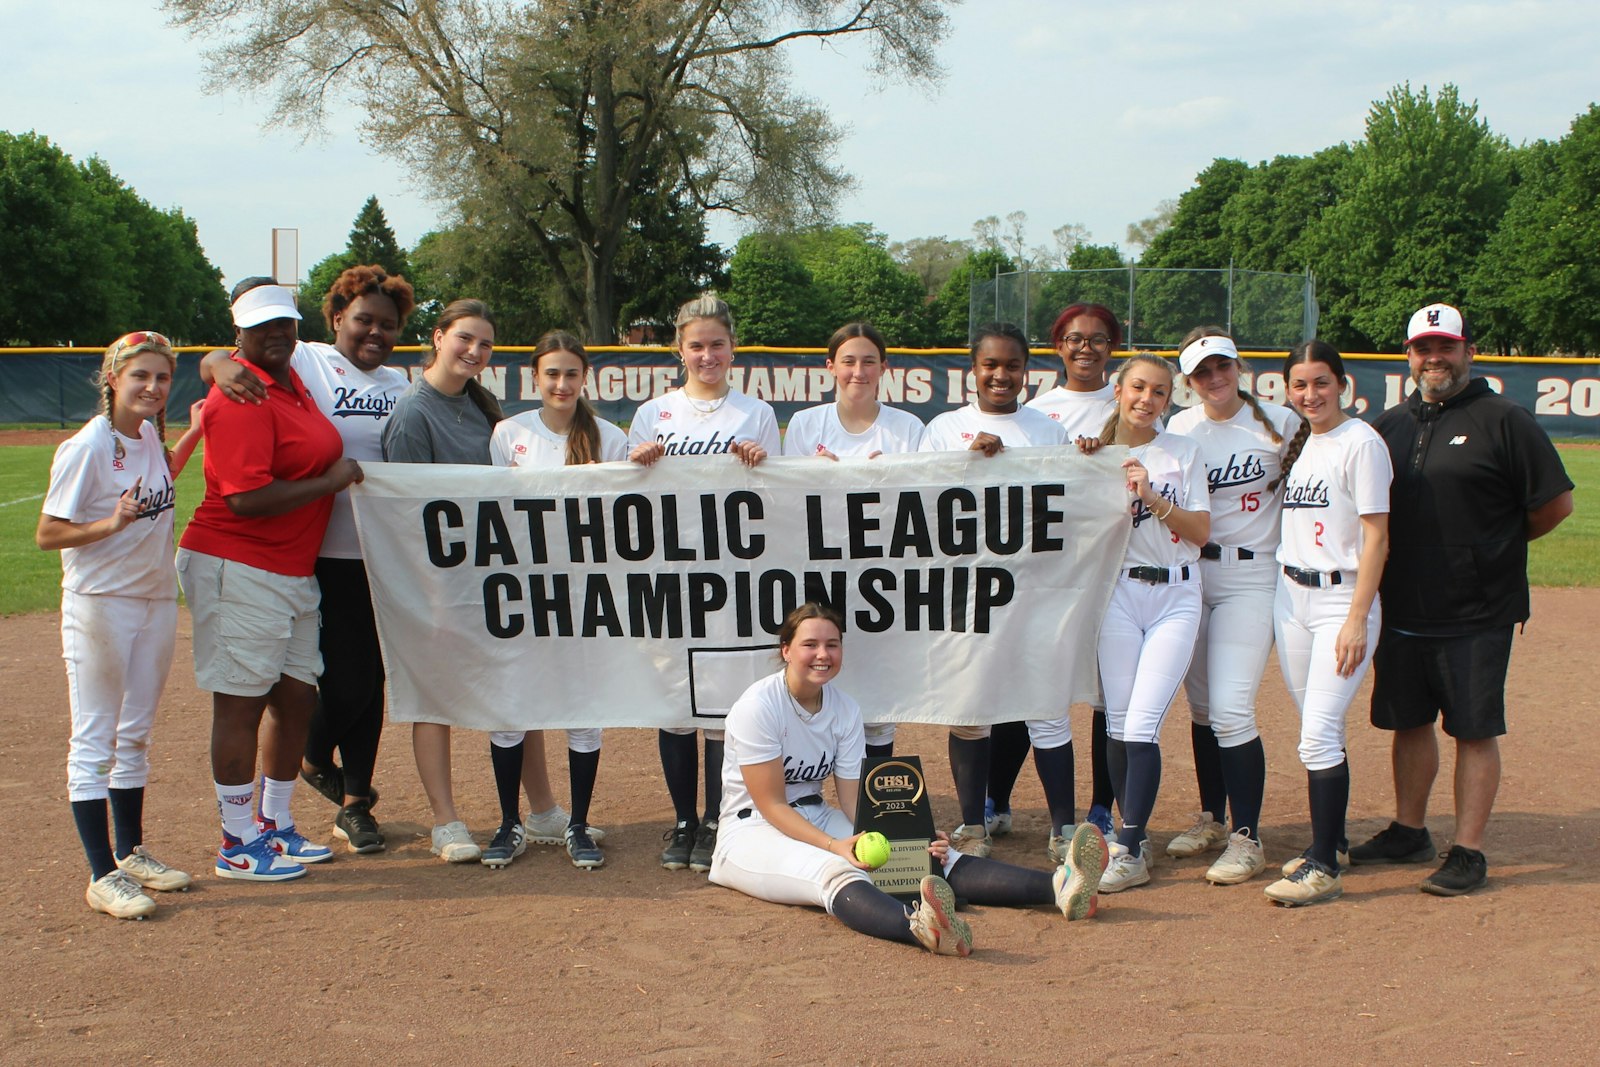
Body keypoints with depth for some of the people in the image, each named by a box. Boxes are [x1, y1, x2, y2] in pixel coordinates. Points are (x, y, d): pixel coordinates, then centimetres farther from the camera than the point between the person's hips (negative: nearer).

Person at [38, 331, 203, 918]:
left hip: (156, 600, 8)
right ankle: (103, 875, 2)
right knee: (94, 740, -1)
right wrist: (111, 523, -30)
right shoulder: (88, 446, -17)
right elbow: (47, 534, -15)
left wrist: (193, 435, 15)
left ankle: (132, 854, 27)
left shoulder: (149, 434, 4)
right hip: (99, 605, -8)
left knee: (135, 736, 16)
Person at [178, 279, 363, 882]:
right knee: (241, 704, -1)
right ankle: (238, 847, 9)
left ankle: (274, 826, 29)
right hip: (239, 570, -9)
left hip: (293, 571, 9)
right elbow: (247, 499, -24)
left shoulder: (291, 379, 11)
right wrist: (331, 480, -16)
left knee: (297, 696, 15)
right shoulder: (242, 397, -17)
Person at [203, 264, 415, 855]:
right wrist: (223, 364, -30)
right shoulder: (303, 362, -3)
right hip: (324, 555, -5)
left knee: (372, 680, 9)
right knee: (346, 681, -4)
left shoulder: (400, 384, 12)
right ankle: (315, 757, 27)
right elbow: (218, 363, -8)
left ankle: (354, 804, 23)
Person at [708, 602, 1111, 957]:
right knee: (833, 870, -40)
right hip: (753, 831, -7)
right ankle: (919, 926, -73)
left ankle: (1058, 887, -35)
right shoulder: (758, 706, -16)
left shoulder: (845, 710, 2)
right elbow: (771, 805, -18)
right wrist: (834, 846, -31)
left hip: (817, 819, 7)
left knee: (930, 852, -16)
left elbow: (852, 802, -1)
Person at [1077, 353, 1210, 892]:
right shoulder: (1098, 452, 7)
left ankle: (1129, 852, -10)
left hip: (1176, 596, -1)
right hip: (1119, 594, 1)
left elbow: (1201, 531, 1)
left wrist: (1153, 498, -12)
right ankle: (1135, 834, 16)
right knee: (1117, 724, 0)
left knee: (1141, 726, -11)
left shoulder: (1183, 452, 6)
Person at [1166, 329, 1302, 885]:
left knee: (1231, 709, -12)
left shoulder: (1279, 423, -4)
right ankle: (1211, 818, 28)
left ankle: (1247, 838, -3)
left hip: (1251, 575, -4)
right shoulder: (1179, 429, 5)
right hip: (1189, 573, 4)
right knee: (1201, 704, 12)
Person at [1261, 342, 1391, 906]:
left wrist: (1357, 620, -19)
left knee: (1319, 733, -13)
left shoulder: (1361, 443, -9)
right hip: (1290, 595, 7)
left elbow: (1376, 538, -13)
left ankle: (1324, 869, -9)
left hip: (1341, 595, -7)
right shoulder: (1296, 443, 13)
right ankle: (1329, 841, 25)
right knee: (1317, 730, 13)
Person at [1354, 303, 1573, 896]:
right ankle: (1409, 833, 29)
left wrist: (1499, 543, 4)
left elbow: (1556, 502, -5)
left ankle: (1469, 853, 8)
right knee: (1409, 722, 15)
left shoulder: (1503, 421, -6)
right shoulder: (1392, 424, 11)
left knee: (1474, 730, 1)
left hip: (1477, 614, -6)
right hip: (1401, 608, 6)